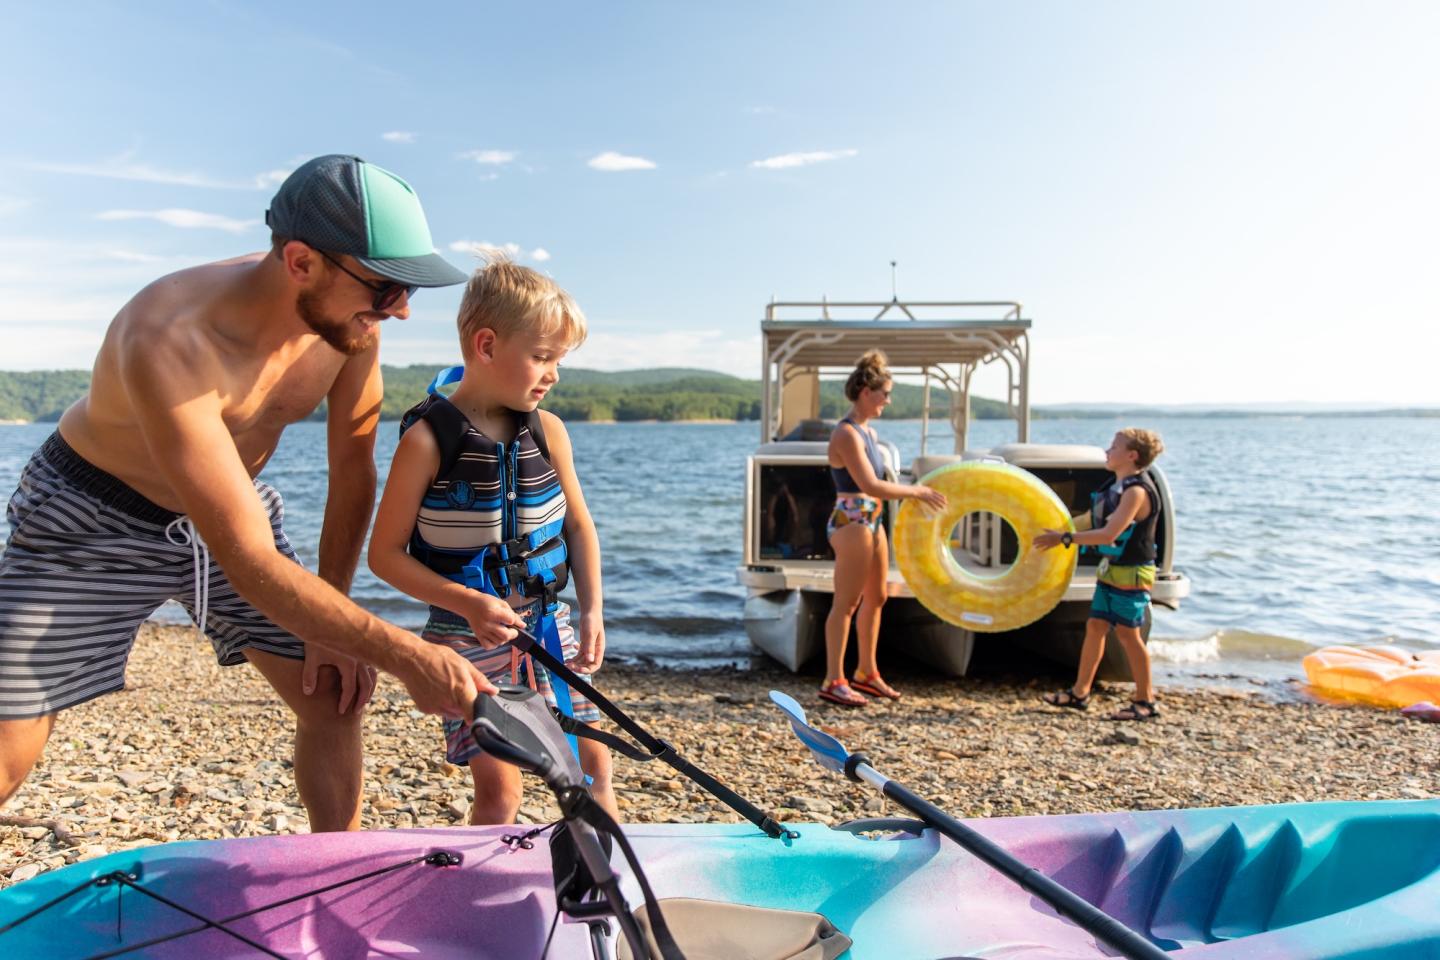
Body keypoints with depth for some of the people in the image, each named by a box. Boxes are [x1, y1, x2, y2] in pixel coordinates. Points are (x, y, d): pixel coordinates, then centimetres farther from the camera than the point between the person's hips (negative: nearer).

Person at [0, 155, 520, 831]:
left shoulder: (349, 319, -19)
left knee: (335, 692, 1)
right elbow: (250, 564, -39)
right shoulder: (171, 343, -37)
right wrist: (405, 656, -41)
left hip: (231, 503, 6)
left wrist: (332, 630, -4)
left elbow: (352, 469, -5)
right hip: (92, 521, -5)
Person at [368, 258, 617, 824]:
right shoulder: (428, 439, -15)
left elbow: (578, 524, 8)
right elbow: (385, 553, -11)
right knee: (498, 789, -1)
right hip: (469, 636, -4)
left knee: (592, 765, 10)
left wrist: (592, 611, -2)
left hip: (547, 626, 4)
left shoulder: (548, 430, -2)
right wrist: (466, 602, -22)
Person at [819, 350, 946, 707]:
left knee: (875, 598, 17)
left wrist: (916, 491, 8)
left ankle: (866, 673, 30)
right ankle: (833, 681, 6)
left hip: (872, 523, 10)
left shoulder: (868, 431, 13)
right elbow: (870, 486, -22)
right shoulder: (847, 434, -16)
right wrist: (915, 492, -14)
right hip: (851, 524, -10)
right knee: (846, 604, -3)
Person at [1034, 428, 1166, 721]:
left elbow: (1109, 534, -28)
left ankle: (1146, 701, 13)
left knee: (1127, 633, -1)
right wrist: (1058, 528, 18)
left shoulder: (1137, 491, -20)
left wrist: (1064, 539, -26)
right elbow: (1092, 519, 20)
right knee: (1095, 626, 10)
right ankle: (1080, 692, 19)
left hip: (1131, 573, -9)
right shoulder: (1117, 485, 8)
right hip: (1110, 570, 9)